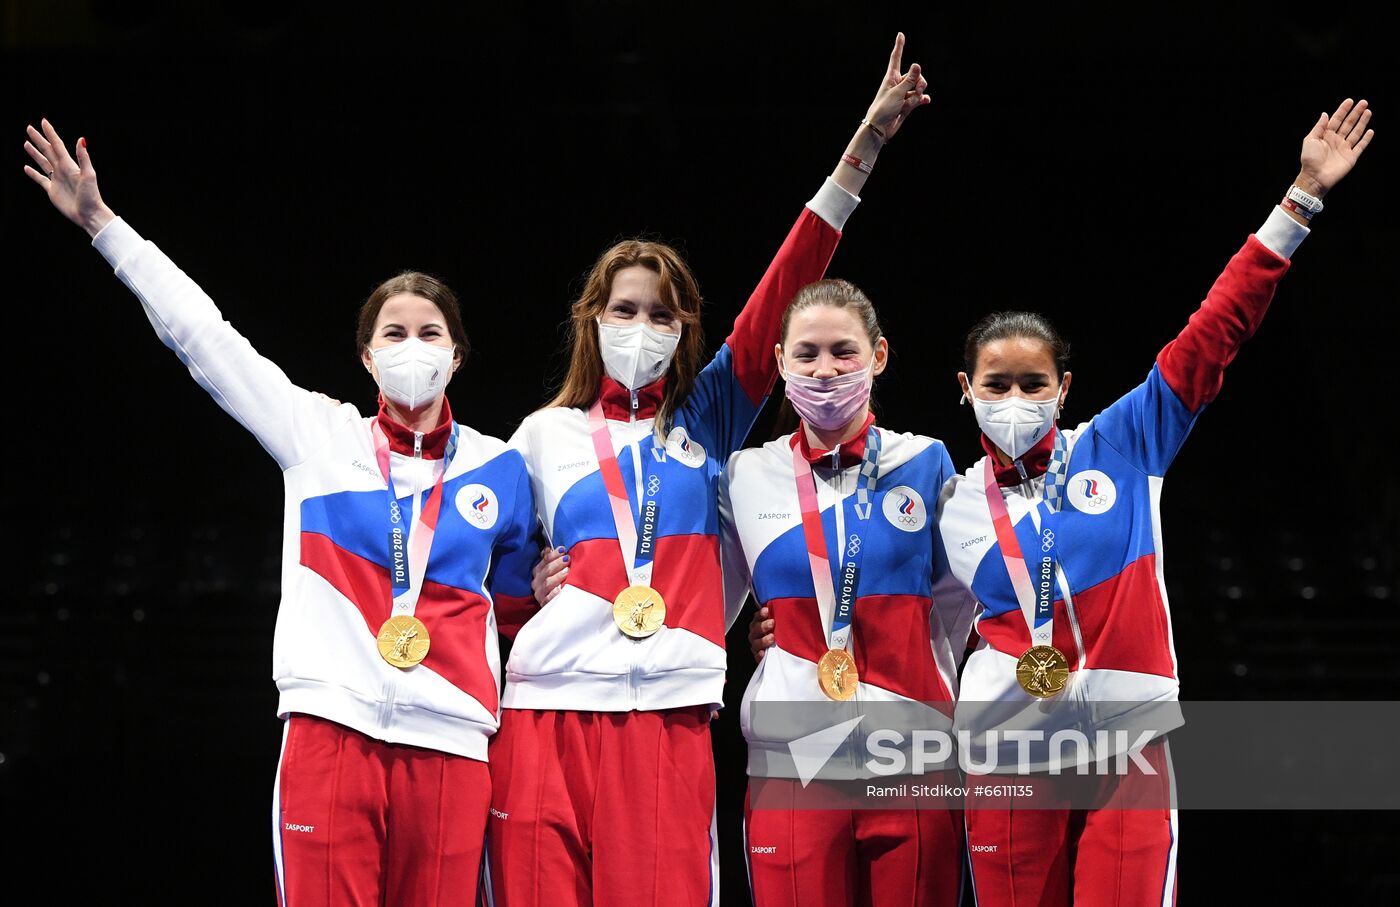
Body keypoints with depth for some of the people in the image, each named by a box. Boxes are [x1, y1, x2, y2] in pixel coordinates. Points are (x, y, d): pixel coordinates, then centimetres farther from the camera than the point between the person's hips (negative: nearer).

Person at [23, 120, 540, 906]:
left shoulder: (497, 468, 14)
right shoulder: (320, 436, 10)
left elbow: (517, 595, 27)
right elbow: (203, 337, 8)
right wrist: (101, 222, 7)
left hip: (450, 747, 1)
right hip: (331, 731, -1)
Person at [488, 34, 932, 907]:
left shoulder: (706, 423, 14)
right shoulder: (544, 435, 15)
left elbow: (780, 300, 5)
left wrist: (860, 155, -2)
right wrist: (525, 587, -4)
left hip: (670, 722, 0)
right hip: (549, 712, 0)